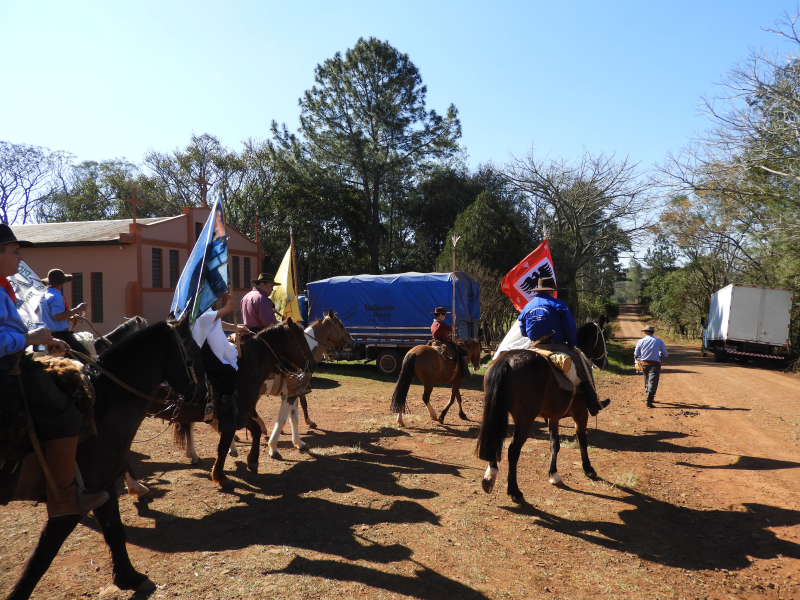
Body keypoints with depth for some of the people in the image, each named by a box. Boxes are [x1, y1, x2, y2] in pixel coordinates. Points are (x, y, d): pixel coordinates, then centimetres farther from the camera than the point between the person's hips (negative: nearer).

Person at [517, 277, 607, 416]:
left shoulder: (526, 308, 12)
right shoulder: (558, 304, -2)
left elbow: (523, 333, 15)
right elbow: (570, 329, -4)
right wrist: (573, 345, 8)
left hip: (534, 349, 5)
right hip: (557, 346, -4)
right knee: (583, 372, 7)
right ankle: (593, 405, 9)